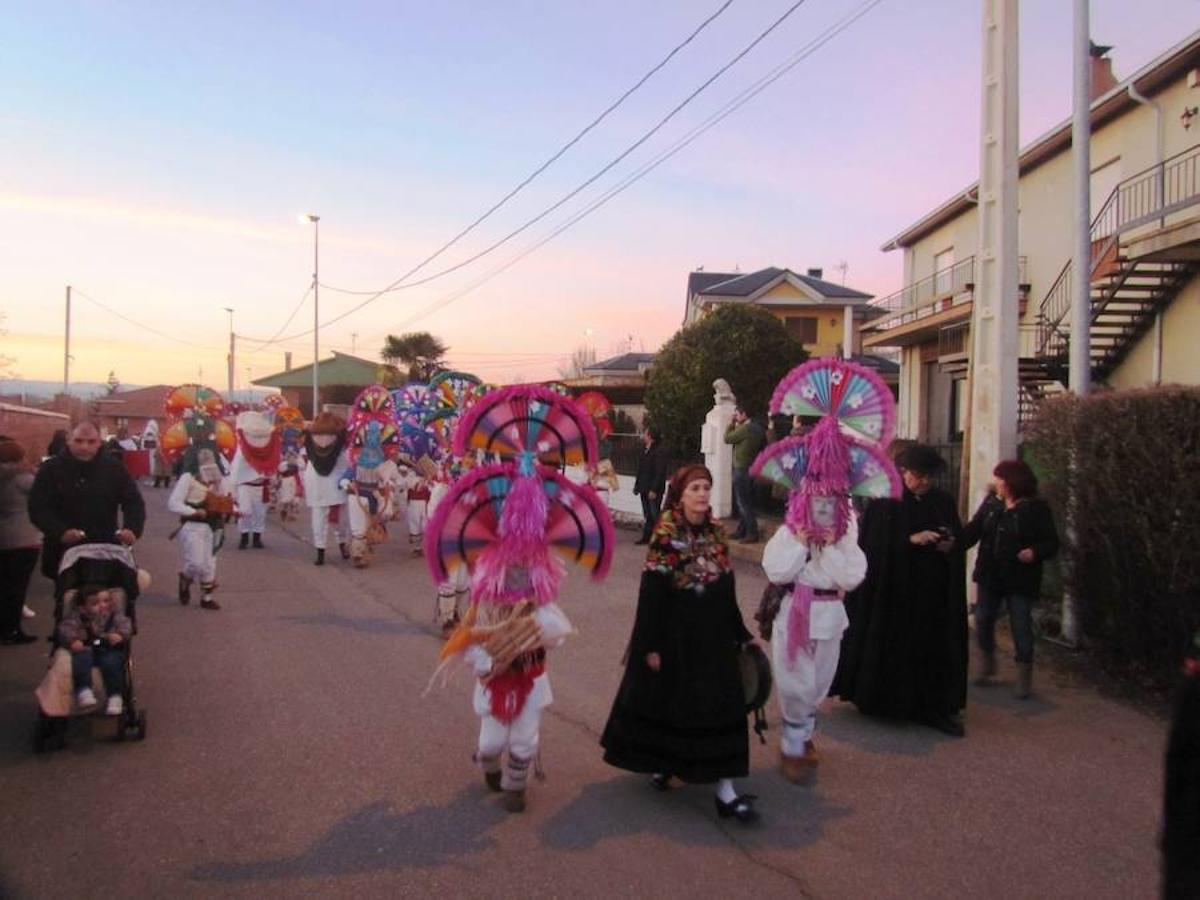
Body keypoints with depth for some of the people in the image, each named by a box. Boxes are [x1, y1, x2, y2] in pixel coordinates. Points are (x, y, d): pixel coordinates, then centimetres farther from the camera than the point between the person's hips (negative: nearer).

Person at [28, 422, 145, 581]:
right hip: (64, 551, -1)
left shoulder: (114, 468, 1)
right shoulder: (50, 469, -3)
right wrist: (60, 532, -25)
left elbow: (134, 502, 1)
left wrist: (132, 528, -20)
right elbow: (37, 508, -8)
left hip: (105, 551, 1)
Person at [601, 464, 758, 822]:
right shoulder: (665, 537, -13)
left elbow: (727, 589, 10)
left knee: (721, 708, 5)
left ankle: (725, 790, 14)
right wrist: (651, 645, -15)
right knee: (665, 703, 10)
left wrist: (740, 633, 13)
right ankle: (658, 763, 36)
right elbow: (650, 594, -14)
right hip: (674, 635, -5)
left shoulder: (716, 534, 4)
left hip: (713, 637, 5)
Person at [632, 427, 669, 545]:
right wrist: (637, 485, 14)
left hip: (654, 490, -8)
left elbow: (660, 472, -19)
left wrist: (654, 490, -22)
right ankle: (646, 536, 18)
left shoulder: (660, 451, -14)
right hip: (644, 489, 8)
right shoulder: (645, 450, 13)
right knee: (647, 514, 12)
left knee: (654, 514, -5)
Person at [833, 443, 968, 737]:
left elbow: (959, 537, 13)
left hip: (933, 591, 3)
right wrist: (911, 539, -22)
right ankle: (882, 700, 19)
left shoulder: (943, 502, 6)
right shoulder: (885, 503, -5)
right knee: (891, 644, 4)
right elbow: (873, 544, -11)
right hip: (891, 588, -3)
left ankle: (935, 707, 8)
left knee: (935, 645, 1)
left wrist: (950, 545, -10)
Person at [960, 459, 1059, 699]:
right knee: (983, 620, 11)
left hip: (1020, 579, -5)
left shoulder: (1037, 508, -10)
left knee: (1021, 627, 2)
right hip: (990, 575, 5)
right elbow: (973, 529, -3)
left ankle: (1024, 677, 17)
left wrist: (1035, 552, -27)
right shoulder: (991, 502, 2)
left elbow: (1052, 543, -8)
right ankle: (986, 666, 33)